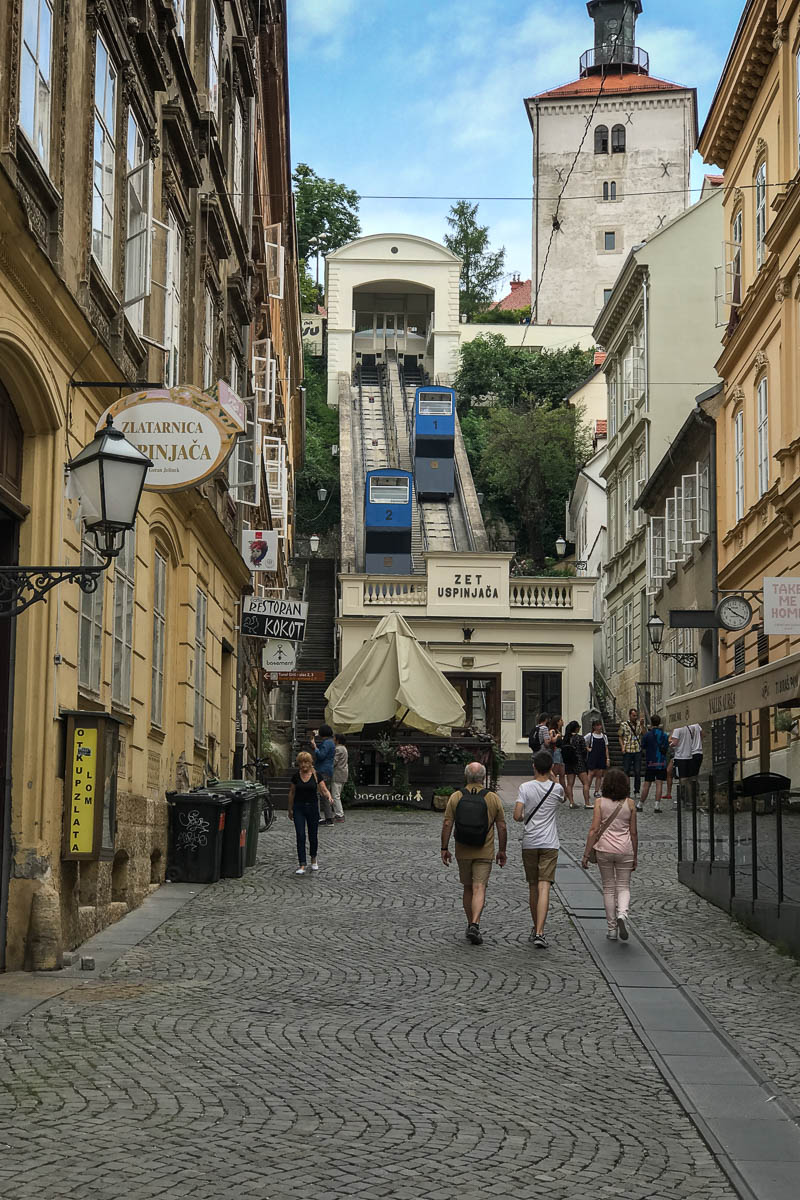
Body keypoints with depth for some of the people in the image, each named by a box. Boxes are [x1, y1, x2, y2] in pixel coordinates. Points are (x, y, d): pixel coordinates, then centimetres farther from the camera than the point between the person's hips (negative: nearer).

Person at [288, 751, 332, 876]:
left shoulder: (316, 775, -4)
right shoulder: (296, 776, 0)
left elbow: (324, 790, -7)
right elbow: (292, 793, 9)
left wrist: (329, 796, -29)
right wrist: (290, 809, 11)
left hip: (313, 807, 0)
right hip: (299, 808, 0)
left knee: (313, 836, 9)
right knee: (300, 836, -8)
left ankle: (314, 860, 34)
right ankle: (302, 866, -8)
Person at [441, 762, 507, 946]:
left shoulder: (456, 797, -4)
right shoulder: (493, 799, -5)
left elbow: (447, 824, -6)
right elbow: (502, 827, -2)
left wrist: (444, 849, 1)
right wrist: (502, 851, 8)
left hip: (462, 852, 2)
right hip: (484, 853, -2)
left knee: (468, 888, 17)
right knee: (479, 889, -5)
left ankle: (471, 925, 24)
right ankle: (474, 925, -22)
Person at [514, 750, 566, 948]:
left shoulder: (526, 787, -6)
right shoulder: (557, 788, -2)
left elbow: (517, 816, -12)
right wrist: (550, 775, 28)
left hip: (529, 844, 1)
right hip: (549, 844, -1)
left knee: (533, 887, 14)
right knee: (544, 887, -8)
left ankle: (536, 929, 26)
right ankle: (539, 933, -19)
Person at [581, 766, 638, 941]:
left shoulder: (600, 803, -6)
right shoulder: (630, 804, -3)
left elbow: (594, 830, -9)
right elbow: (633, 832, 1)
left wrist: (586, 854, -4)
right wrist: (635, 856, 11)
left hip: (604, 848, 0)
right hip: (625, 849, 0)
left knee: (608, 888, 11)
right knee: (623, 887, 10)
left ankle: (612, 929, 13)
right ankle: (622, 914, -20)